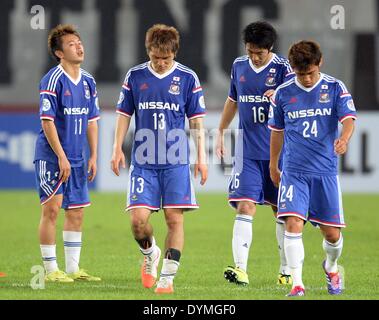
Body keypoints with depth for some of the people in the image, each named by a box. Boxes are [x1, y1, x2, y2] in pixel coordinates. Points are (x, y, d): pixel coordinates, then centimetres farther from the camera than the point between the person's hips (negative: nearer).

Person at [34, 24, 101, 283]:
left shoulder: (88, 81, 9)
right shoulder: (53, 80, -12)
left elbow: (92, 121, 15)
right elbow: (47, 121, -15)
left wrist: (93, 157, 9)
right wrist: (61, 157, -18)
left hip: (76, 159, 7)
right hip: (51, 157, -7)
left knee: (76, 212, 9)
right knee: (52, 209, -8)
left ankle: (73, 268, 17)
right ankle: (51, 270, -1)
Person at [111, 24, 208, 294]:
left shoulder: (187, 78, 1)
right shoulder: (135, 76, 4)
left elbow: (197, 120, 5)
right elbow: (124, 115, 11)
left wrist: (201, 157, 1)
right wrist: (118, 149, 3)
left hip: (176, 161, -1)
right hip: (143, 161, 1)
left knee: (175, 219, -4)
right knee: (138, 218, -8)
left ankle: (167, 277, 3)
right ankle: (150, 254, 22)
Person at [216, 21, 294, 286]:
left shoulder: (283, 68, -6)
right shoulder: (239, 65, 8)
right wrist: (221, 133, 24)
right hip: (247, 152, 2)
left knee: (282, 211, 6)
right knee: (245, 207, -11)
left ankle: (287, 270, 18)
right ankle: (240, 268, -19)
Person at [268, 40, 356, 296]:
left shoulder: (335, 88, 0)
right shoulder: (283, 93, 3)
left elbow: (349, 118, -12)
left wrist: (344, 139, -34)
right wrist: (273, 165, 22)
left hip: (326, 171, 0)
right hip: (294, 171, 0)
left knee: (332, 233, 4)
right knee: (293, 224, -17)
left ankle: (331, 266, 36)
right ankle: (297, 283, -12)